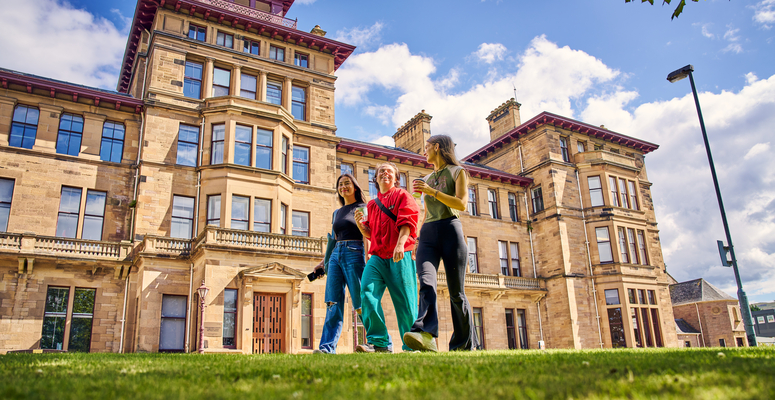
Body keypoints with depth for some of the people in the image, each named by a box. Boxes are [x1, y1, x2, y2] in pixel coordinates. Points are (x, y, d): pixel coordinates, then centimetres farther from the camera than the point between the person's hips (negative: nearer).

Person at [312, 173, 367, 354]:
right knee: (334, 303, -4)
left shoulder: (363, 208, 5)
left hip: (354, 254, -6)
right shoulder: (337, 213, 23)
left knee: (361, 303, -6)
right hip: (336, 256, 6)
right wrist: (325, 260, 20)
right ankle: (328, 346, -9)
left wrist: (368, 259, -17)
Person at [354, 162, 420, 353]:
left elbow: (406, 222, -6)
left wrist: (400, 244, -22)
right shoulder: (372, 204, 23)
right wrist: (360, 224, 3)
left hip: (400, 257, -4)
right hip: (377, 257, 5)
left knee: (404, 301, -5)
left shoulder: (402, 195, 8)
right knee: (367, 292, -16)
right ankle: (378, 342, -15)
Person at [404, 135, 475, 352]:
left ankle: (464, 346, 6)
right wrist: (418, 241, 17)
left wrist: (431, 190, -11)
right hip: (428, 234, 4)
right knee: (426, 283, -21)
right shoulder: (427, 179, 25)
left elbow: (461, 204, -7)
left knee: (456, 292, -4)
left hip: (450, 230, -4)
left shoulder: (457, 172, 9)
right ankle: (426, 335, -38)